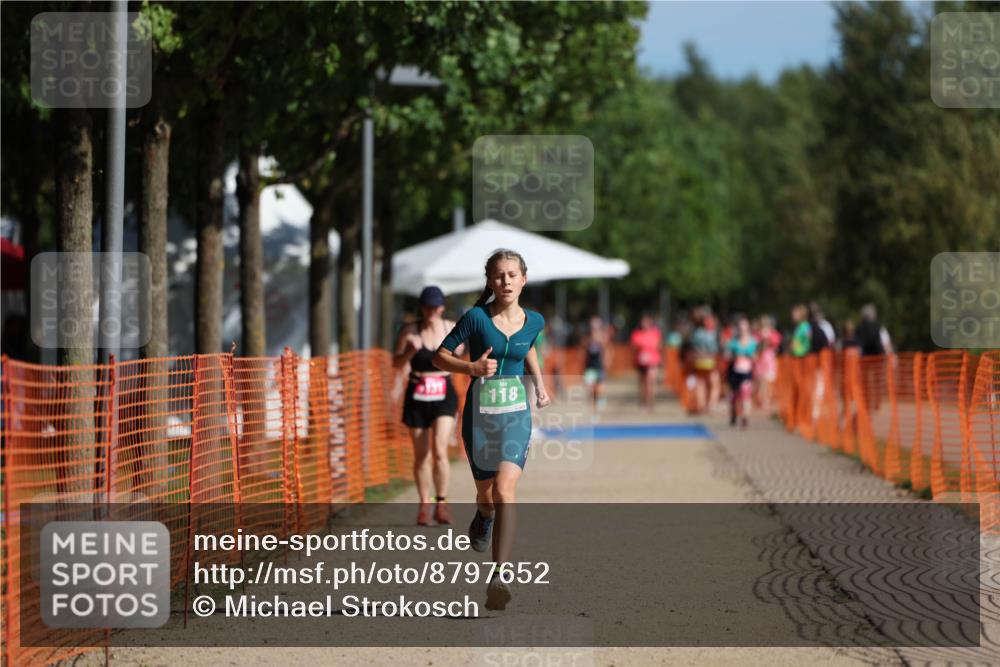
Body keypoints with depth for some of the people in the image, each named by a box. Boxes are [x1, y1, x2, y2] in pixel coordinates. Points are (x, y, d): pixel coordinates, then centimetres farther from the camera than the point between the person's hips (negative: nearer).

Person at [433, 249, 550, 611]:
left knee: (504, 490, -19)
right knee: (486, 493, 14)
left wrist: (538, 381, 13)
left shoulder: (534, 321, 1)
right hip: (480, 414, 0)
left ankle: (500, 575, -24)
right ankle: (483, 518, 55)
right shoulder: (476, 318, -9)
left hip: (516, 414, 0)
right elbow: (440, 356, -4)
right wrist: (472, 368, -20)